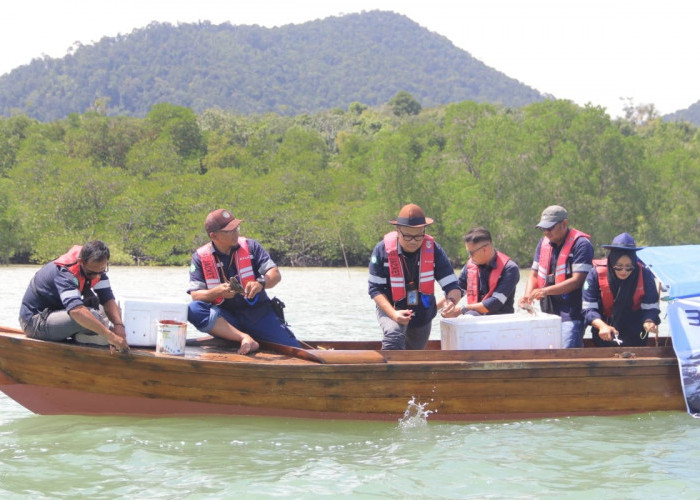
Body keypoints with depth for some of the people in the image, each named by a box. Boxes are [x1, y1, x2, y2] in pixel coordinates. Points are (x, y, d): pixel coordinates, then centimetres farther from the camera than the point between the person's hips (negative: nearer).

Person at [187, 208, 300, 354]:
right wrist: (218, 292, -27)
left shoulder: (250, 246, 3)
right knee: (193, 310, -31)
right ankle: (245, 339, -34)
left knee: (292, 349, -18)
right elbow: (195, 295, -7)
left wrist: (261, 283, -26)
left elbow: (276, 274, -3)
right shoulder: (200, 257, 1)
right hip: (225, 317, 0)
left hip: (258, 311, 0)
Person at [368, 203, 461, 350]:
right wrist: (394, 314, -31)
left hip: (423, 314, 3)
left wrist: (451, 300, -40)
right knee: (394, 334, -36)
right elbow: (375, 289, -16)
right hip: (390, 309, -3)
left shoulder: (433, 250, -14)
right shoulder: (383, 250, -19)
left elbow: (452, 285, -15)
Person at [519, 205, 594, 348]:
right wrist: (527, 296, -2)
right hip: (548, 313, 7)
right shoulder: (544, 243, 14)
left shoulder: (581, 244, -8)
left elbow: (577, 280, -16)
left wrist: (545, 291, -21)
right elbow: (534, 274, 18)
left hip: (571, 314, -7)